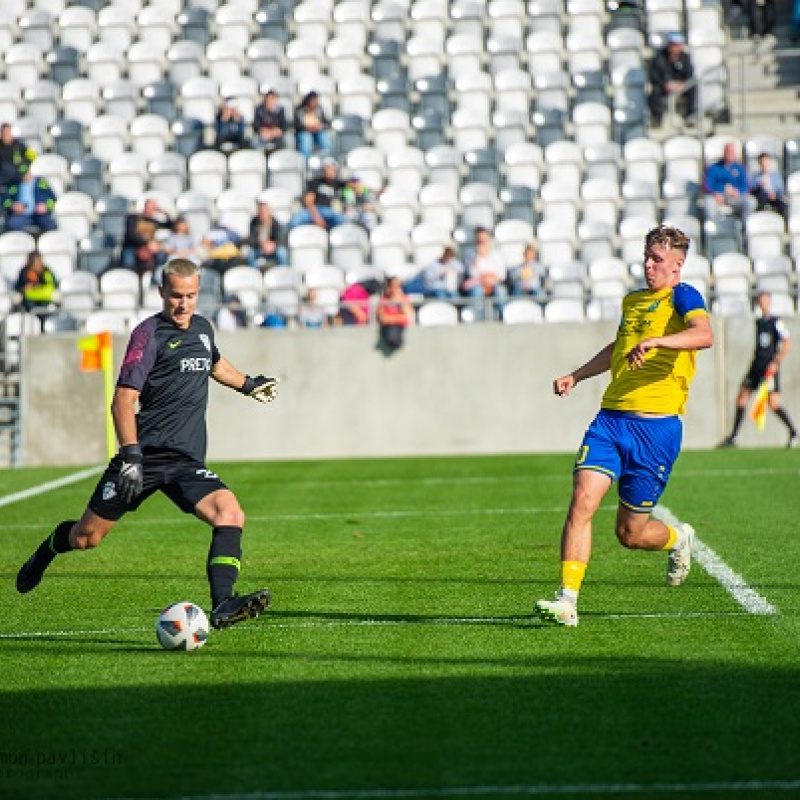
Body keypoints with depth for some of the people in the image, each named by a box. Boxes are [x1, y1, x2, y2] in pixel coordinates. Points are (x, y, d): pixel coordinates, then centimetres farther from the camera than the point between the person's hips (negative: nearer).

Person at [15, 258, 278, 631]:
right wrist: (131, 456, -25)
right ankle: (47, 550, 40)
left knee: (231, 515, -22)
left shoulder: (202, 328, 13)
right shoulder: (149, 333, -8)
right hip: (145, 455, -5)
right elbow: (124, 400, -16)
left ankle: (222, 606, -29)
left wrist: (248, 384, 49)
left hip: (187, 461, 5)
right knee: (85, 537, 5)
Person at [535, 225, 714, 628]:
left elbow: (704, 335, -25)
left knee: (630, 533, 2)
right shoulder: (632, 300, 19)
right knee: (582, 498, -16)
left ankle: (679, 539, 36)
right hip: (610, 417, 6)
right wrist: (575, 376, 30)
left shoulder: (682, 297, -3)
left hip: (657, 425, -6)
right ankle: (567, 600, -15)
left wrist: (655, 341, -39)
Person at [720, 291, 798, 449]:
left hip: (770, 366, -7)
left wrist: (776, 362, -19)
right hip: (756, 365, 7)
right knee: (741, 398, 1)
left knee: (773, 404, -13)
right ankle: (733, 437, 6)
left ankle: (794, 434, 3)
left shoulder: (776, 322, -6)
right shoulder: (758, 321, 15)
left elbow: (787, 344, -12)